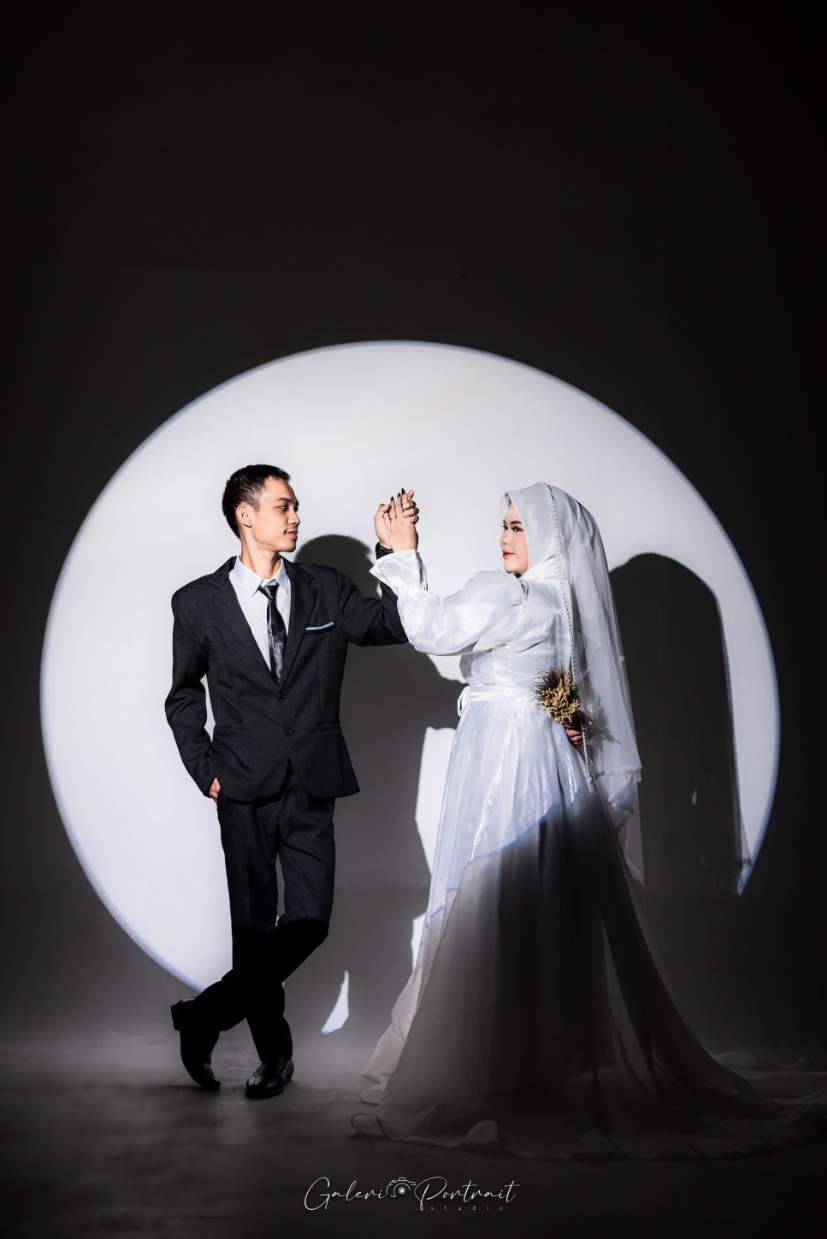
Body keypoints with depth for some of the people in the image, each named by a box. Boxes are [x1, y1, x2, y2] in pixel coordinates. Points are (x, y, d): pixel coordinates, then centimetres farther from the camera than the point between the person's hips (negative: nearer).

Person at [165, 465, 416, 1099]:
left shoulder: (326, 590, 6)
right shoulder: (200, 603, 2)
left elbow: (397, 624, -4)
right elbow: (184, 695, 12)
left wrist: (396, 551, -15)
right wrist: (205, 769, 3)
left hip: (312, 788, 2)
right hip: (245, 790, -2)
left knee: (310, 921, -3)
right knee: (255, 924, 6)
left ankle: (206, 1015, 15)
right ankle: (274, 1051, 24)